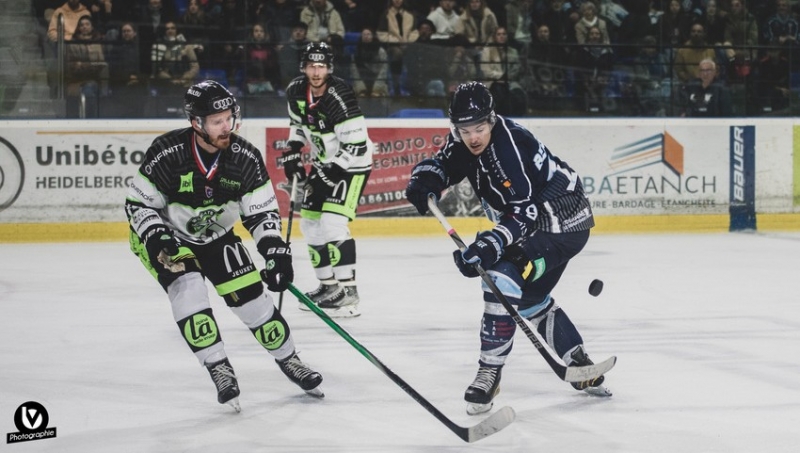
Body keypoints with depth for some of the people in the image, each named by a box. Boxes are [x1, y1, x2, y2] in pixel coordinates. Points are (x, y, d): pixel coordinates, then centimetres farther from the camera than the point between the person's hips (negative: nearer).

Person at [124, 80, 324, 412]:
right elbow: (137, 203, -17)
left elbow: (262, 212, -10)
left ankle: (288, 360, 19)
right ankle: (219, 369, -16)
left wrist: (276, 251, -22)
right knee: (188, 288, -27)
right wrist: (156, 238, -31)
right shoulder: (167, 152, -28)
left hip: (217, 237, 3)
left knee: (251, 297, -3)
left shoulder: (245, 157, -19)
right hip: (166, 238, -3)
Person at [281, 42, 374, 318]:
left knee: (332, 223, -19)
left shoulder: (339, 98, -28)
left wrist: (328, 173, -26)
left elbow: (356, 145, -27)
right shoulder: (296, 92, -5)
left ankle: (348, 291, -14)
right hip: (323, 164, 8)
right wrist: (293, 152, 4)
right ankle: (328, 285, 23)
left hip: (351, 165, -8)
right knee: (310, 223, 9)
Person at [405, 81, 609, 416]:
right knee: (530, 298, 20)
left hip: (561, 224, -10)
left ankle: (489, 373, -17)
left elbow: (525, 212, -34)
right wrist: (424, 181, -20)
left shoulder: (512, 144, -31)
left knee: (504, 281, -23)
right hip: (533, 220, 10)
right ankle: (581, 367, 33)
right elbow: (442, 164, 4)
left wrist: (491, 245, -45)